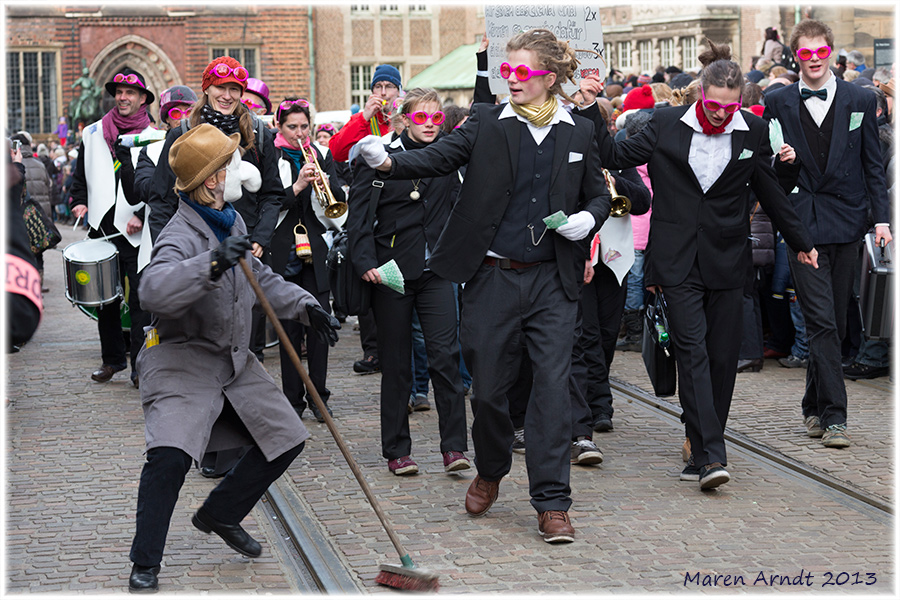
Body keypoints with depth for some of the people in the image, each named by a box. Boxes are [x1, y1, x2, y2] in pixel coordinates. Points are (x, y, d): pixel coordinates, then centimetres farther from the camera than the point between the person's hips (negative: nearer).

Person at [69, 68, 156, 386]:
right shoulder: (93, 134, 11)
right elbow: (81, 174, 21)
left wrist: (143, 216, -12)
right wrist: (79, 202, 6)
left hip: (137, 233, -4)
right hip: (102, 228, 4)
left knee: (140, 300, -6)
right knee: (106, 298, 10)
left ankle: (141, 365, -2)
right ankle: (112, 358, 23)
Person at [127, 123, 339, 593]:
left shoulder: (231, 220, 8)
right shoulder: (182, 235, -21)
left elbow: (259, 278, 24)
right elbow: (153, 290, -41)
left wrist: (305, 306, 14)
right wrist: (213, 264, -50)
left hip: (235, 361, 9)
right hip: (183, 361, -9)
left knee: (286, 438, 10)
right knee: (170, 454, -25)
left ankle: (219, 515, 29)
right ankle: (144, 566, -14)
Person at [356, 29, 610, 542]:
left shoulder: (580, 133, 6)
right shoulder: (487, 124, 2)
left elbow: (599, 194, 17)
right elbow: (439, 157, -11)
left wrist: (588, 217, -5)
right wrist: (388, 161, -29)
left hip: (553, 279, 0)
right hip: (493, 277, 0)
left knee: (553, 386, -6)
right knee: (489, 386, 7)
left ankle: (552, 504, -2)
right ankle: (491, 472, 35)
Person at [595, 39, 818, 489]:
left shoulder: (753, 131, 3)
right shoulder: (666, 125, -1)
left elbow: (770, 193, 14)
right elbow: (617, 157, 4)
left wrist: (801, 243, 20)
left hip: (726, 259, 2)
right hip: (678, 261, -2)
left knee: (722, 357, 2)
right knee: (693, 353, -11)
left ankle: (703, 453, 15)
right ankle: (710, 456, -16)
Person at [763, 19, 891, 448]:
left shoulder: (860, 101, 7)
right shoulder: (778, 103, 5)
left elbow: (873, 164, 8)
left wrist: (881, 216, 1)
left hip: (846, 220, 2)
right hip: (802, 222, -2)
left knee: (835, 321, 9)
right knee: (821, 321, -10)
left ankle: (814, 406, 24)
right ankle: (833, 417, -9)